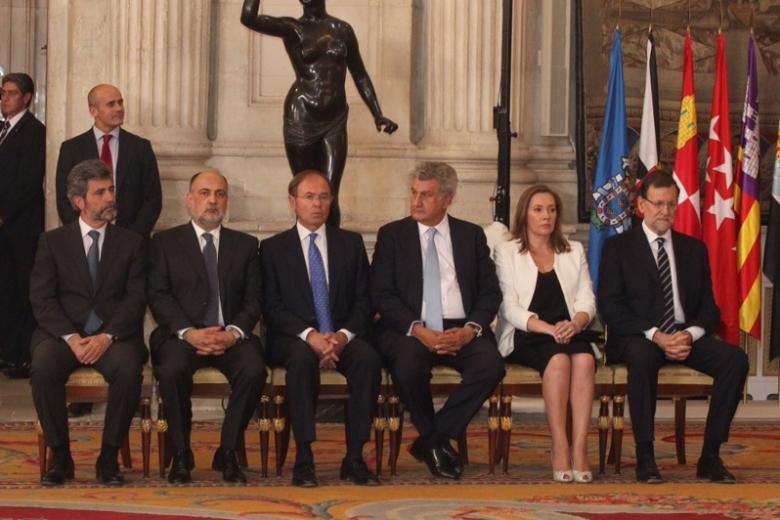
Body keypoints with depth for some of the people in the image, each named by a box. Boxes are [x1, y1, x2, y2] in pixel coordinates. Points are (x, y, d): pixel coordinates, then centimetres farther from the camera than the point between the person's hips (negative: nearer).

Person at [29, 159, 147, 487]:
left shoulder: (131, 243, 12)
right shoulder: (53, 242, 10)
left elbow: (136, 299, 2)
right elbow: (41, 299, 1)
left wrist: (107, 337, -15)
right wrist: (71, 338, -15)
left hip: (114, 335, 0)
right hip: (62, 333, 0)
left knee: (129, 369, -33)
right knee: (43, 367, -33)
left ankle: (109, 457, -18)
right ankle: (59, 457, -18)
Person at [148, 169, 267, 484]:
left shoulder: (245, 245, 17)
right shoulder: (165, 243, 12)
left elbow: (253, 300, 8)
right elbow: (158, 296, 1)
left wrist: (233, 333, -12)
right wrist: (188, 332, -16)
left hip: (231, 336, 2)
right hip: (182, 335, -1)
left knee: (254, 370, -31)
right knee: (172, 370, -35)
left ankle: (228, 453, -16)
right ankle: (181, 455, -18)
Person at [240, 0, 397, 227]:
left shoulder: (343, 30, 10)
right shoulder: (292, 28, 2)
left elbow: (360, 76, 17)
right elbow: (248, 18, -14)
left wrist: (377, 115, 10)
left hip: (335, 122, 2)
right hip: (301, 117, -1)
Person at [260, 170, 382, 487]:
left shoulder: (351, 243, 15)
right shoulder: (273, 249, 9)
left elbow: (364, 302, 8)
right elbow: (272, 307, -1)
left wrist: (344, 335, -12)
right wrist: (309, 335, -19)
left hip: (343, 337, 2)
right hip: (294, 339, -2)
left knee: (368, 357, -32)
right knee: (302, 357, -37)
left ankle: (354, 458, -28)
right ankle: (304, 458, -36)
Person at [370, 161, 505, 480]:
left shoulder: (472, 235, 14)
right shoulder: (391, 235, 9)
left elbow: (490, 292, 9)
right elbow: (382, 295, 0)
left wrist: (471, 329, -11)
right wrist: (419, 330, -15)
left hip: (461, 330, 2)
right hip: (409, 331, -2)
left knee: (491, 364, -30)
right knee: (408, 367, -35)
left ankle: (432, 440, -14)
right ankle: (436, 442, -7)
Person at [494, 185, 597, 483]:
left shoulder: (574, 251, 20)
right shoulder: (507, 252, 10)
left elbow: (587, 302, 9)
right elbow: (510, 308, -2)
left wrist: (575, 324, -15)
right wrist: (548, 328, -19)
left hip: (570, 333, 3)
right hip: (525, 337, -3)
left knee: (584, 359, -33)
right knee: (558, 359, -35)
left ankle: (580, 449, -38)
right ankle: (559, 449, -37)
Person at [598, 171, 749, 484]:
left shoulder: (694, 249, 18)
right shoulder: (618, 247, 7)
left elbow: (709, 306, 13)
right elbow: (610, 306, -4)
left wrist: (690, 335, -10)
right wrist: (655, 336, -17)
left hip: (686, 337, 4)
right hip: (637, 338, -4)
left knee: (735, 359, -24)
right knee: (642, 356, -40)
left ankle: (710, 456, -22)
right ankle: (645, 456, -34)